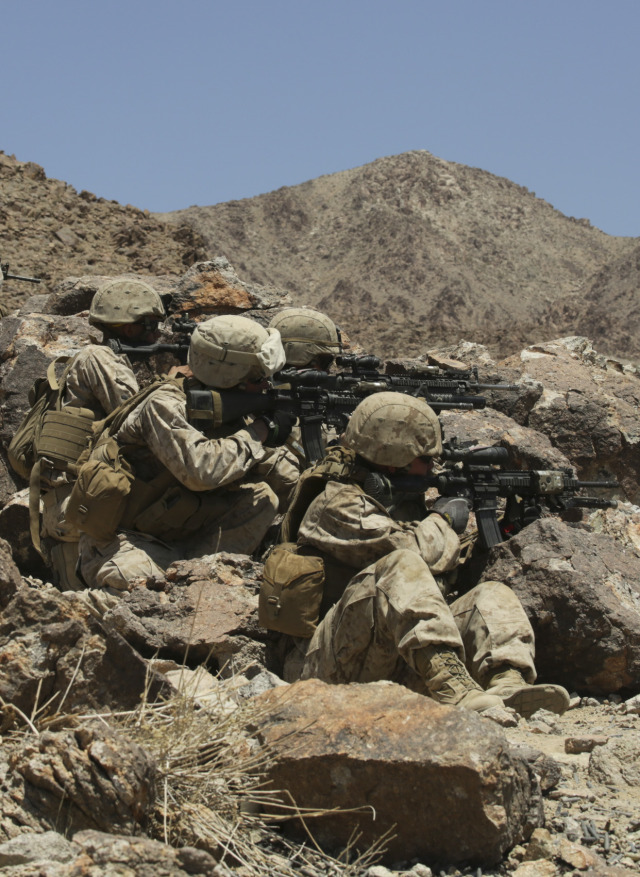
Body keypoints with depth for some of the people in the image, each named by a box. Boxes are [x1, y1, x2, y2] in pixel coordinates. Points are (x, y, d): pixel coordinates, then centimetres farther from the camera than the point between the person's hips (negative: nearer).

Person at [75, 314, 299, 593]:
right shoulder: (165, 406, -21)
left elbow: (287, 485, 3)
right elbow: (200, 469, -38)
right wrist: (256, 434, -26)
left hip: (177, 535, 7)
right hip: (121, 539, -7)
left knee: (263, 496, -7)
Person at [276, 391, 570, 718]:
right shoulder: (337, 504, -5)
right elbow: (414, 550, -18)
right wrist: (443, 521, 3)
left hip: (400, 662, 8)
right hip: (330, 664, -8)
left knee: (491, 596, -3)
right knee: (399, 567, -31)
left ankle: (507, 686, -34)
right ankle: (453, 689, -50)